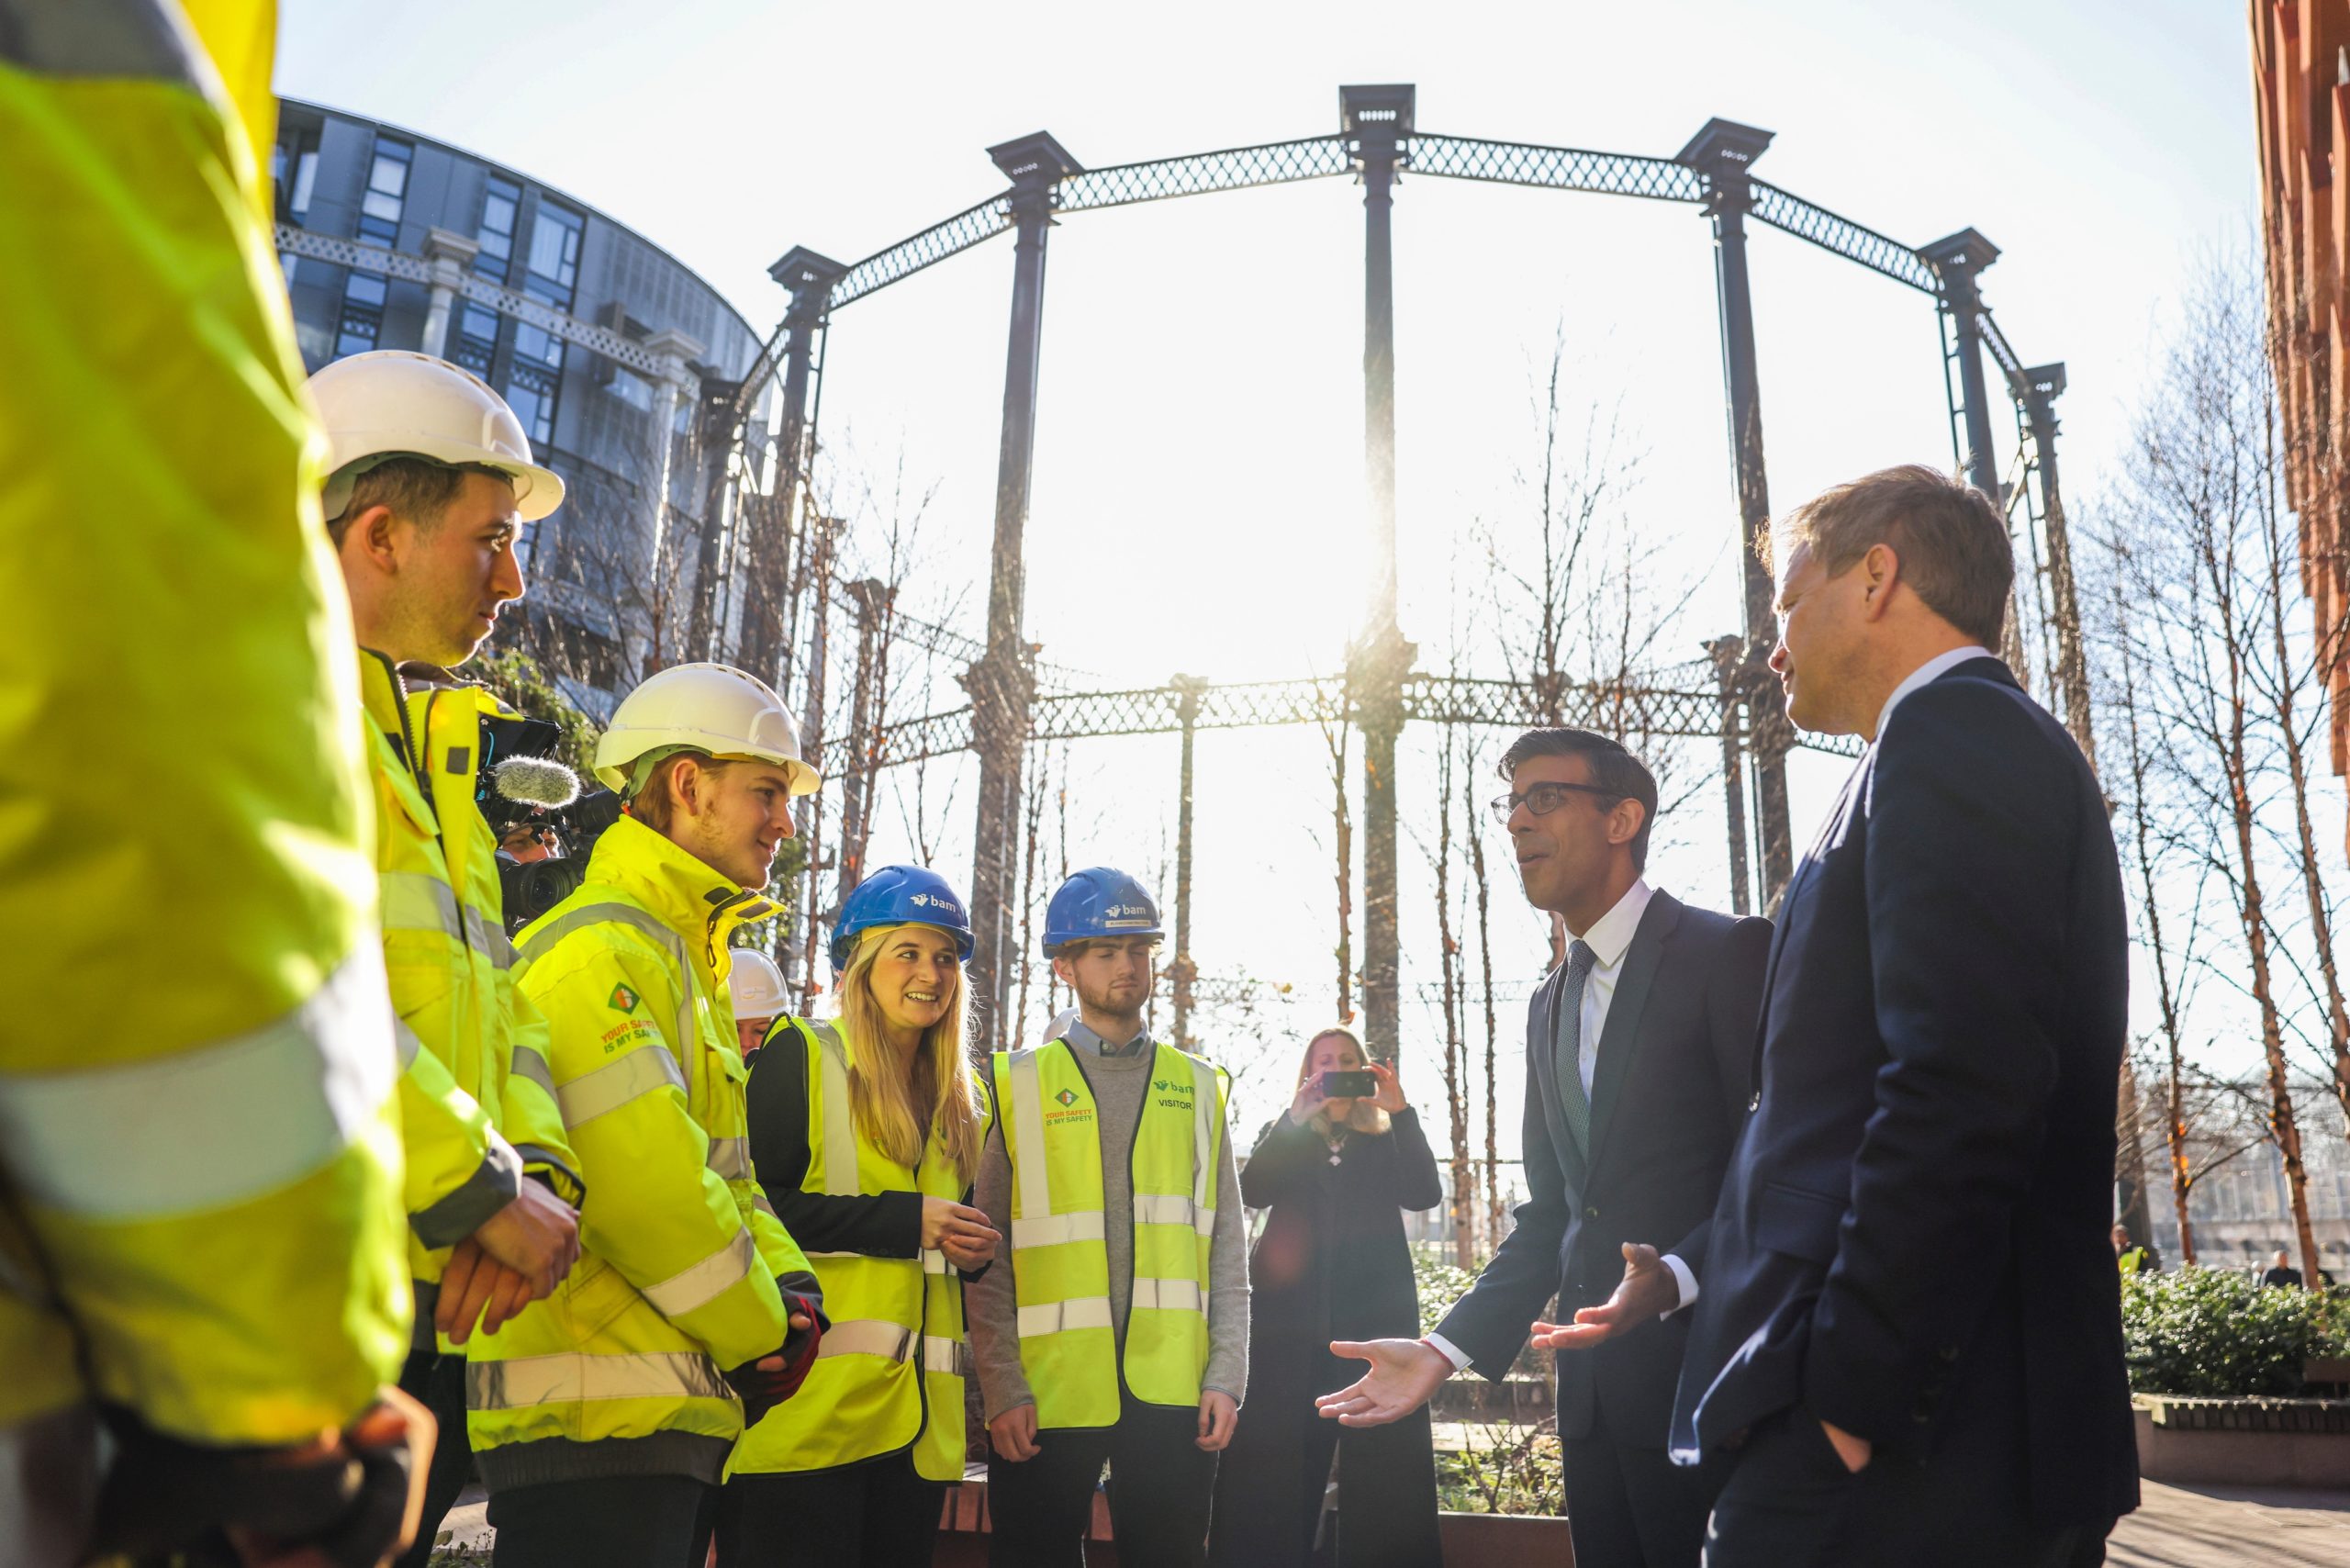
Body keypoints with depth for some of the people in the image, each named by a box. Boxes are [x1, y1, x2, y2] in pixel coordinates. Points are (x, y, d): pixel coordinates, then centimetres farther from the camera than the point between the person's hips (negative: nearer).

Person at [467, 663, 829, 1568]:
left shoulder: (685, 955, 20)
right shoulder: (601, 950, -15)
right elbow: (645, 1187, -23)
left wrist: (789, 1288, 2)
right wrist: (763, 1335, -10)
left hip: (671, 1414, 10)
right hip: (593, 1420, -10)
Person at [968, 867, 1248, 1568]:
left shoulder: (1198, 1087, 10)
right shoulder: (1016, 1084, 4)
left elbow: (1228, 1247, 9)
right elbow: (987, 1252, 1)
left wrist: (1227, 1374, 1)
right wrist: (1001, 1387, -6)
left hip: (1173, 1392, 2)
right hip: (1046, 1393, -1)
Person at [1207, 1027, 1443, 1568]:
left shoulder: (1387, 1139, 16)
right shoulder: (1284, 1135, 16)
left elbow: (1425, 1194, -4)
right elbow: (1253, 1191, -4)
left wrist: (1401, 1111, -14)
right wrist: (1296, 1118, -14)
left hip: (1374, 1316, 0)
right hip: (1292, 1319, 0)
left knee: (1384, 1462, -5)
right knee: (1277, 1457, -4)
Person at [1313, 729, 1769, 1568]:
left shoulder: (1729, 951, -7)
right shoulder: (1550, 1005, 17)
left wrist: (1674, 1279, -29)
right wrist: (1445, 1347, 8)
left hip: (1702, 1372, -7)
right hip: (1593, 1386, 7)